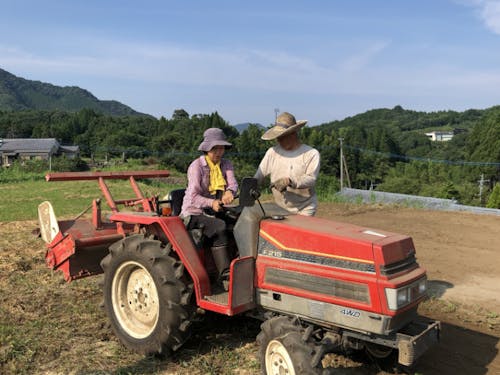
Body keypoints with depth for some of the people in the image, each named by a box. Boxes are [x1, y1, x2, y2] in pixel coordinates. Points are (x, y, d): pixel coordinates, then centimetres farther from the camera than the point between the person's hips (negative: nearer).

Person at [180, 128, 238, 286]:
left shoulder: (226, 164, 8)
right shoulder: (196, 166, -10)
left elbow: (233, 184, -9)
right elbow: (193, 197, -18)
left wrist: (229, 192, -33)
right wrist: (212, 203, -35)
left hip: (215, 210, 5)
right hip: (194, 213, -5)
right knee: (219, 227, -32)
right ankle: (225, 272, -28)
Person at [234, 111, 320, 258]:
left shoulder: (311, 154, -3)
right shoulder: (273, 152, 9)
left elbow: (311, 179, -18)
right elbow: (259, 176, 7)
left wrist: (290, 181, -35)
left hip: (304, 210, -3)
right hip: (281, 207, 3)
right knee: (249, 212, -19)